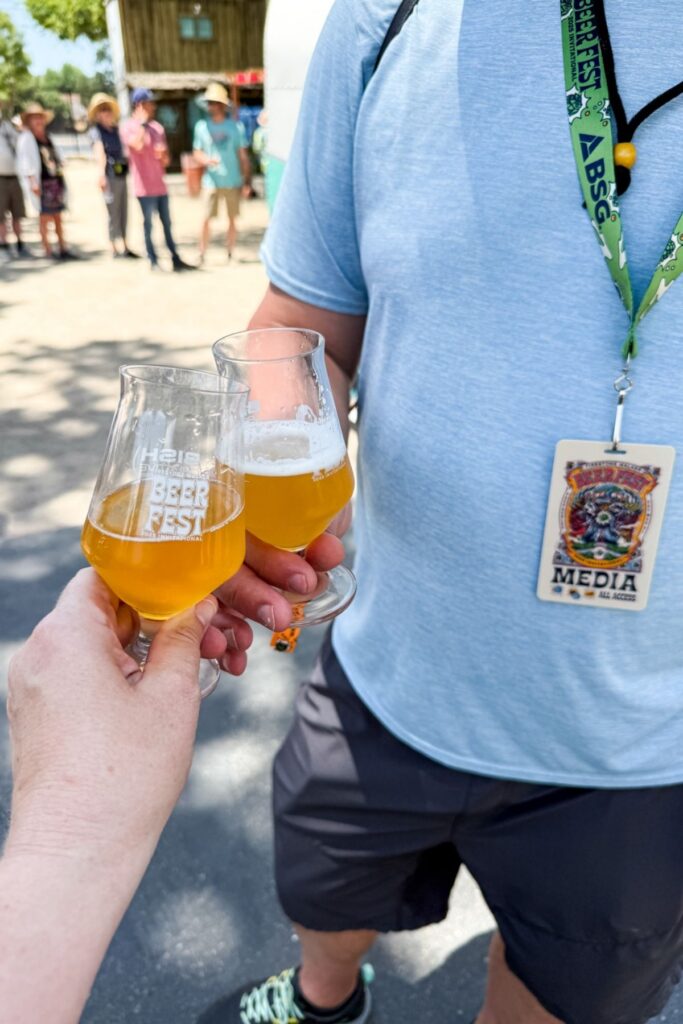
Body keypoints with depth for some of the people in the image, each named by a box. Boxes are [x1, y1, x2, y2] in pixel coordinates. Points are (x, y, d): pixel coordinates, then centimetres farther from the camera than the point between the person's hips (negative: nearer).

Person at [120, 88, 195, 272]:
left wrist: (163, 155, -6)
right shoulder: (128, 126, -5)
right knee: (148, 224, -2)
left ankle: (175, 259, 16)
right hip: (144, 186, -6)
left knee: (167, 223, 10)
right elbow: (137, 144, -26)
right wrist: (142, 122, -14)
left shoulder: (157, 127, 14)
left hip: (160, 185, 6)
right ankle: (153, 261, 4)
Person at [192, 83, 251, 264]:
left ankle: (230, 253, 16)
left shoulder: (236, 126, 2)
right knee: (207, 218, -6)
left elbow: (243, 155, 4)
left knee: (232, 218, 6)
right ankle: (201, 254, -1)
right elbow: (197, 153, 8)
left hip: (233, 180, 0)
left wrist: (247, 179, 0)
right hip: (212, 180, 0)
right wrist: (206, 160, -15)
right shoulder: (202, 126, 4)